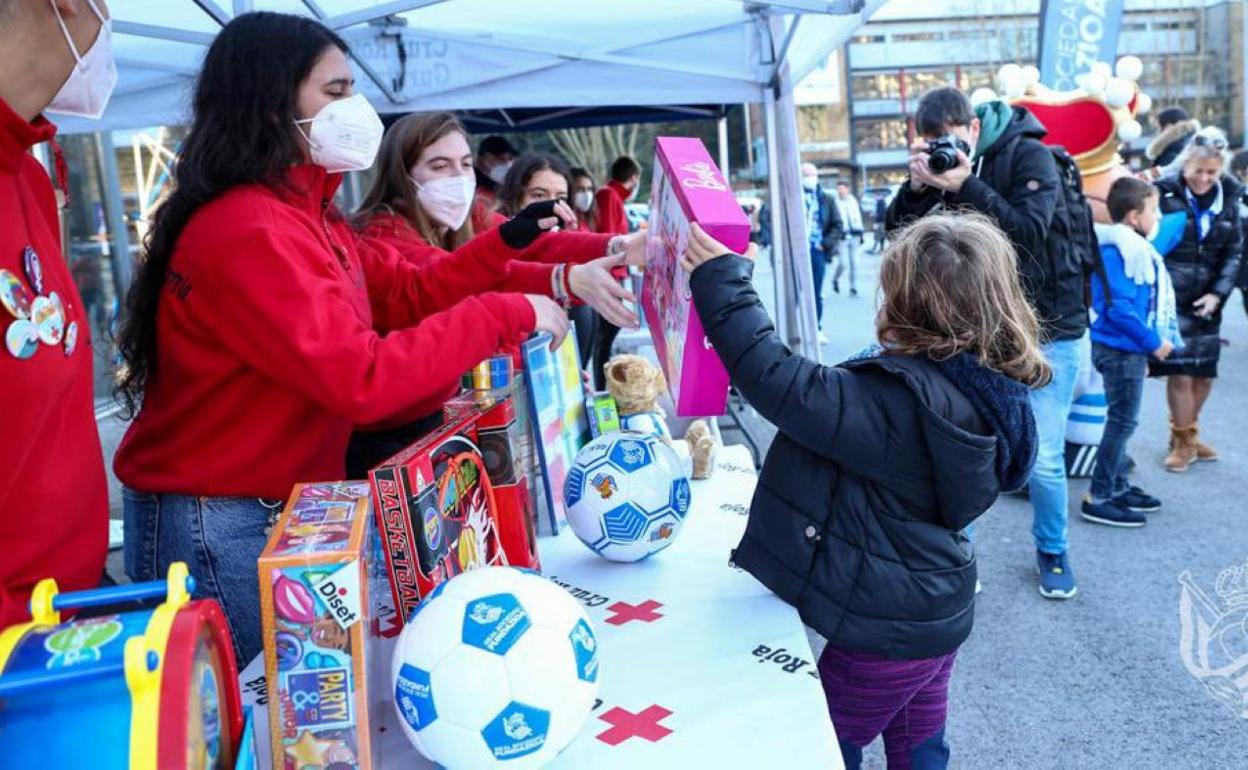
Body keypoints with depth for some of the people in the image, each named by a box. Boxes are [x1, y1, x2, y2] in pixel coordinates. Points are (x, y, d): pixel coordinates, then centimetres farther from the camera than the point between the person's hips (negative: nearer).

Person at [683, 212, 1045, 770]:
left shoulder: (902, 399, -33)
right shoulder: (982, 389, -3)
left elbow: (782, 385, -34)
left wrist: (721, 284, -28)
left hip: (885, 629, -8)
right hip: (936, 612, 9)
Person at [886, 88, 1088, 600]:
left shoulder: (1027, 155, -10)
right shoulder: (938, 168, 2)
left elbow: (1029, 231, -23)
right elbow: (899, 234, -5)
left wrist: (966, 187, -31)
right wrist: (917, 187, -22)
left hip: (1048, 329, -3)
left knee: (1043, 459, 0)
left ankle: (1052, 551, 25)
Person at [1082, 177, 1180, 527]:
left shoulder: (1135, 248, 13)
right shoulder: (1118, 251, -19)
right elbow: (1119, 307, -26)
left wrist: (1145, 347, 17)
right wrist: (1153, 342, -17)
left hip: (1127, 350, 10)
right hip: (1119, 349, -10)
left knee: (1122, 420, 17)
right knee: (1123, 421, -5)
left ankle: (1117, 486, 29)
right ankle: (1098, 498, 0)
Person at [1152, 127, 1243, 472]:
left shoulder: (1228, 198, 6)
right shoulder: (1165, 193, -8)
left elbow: (1233, 252, 8)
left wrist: (1218, 293, -5)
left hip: (1207, 300, 4)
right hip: (1171, 298, -4)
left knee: (1204, 374, 9)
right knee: (1180, 373, -5)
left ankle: (1189, 434, 31)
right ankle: (1182, 441, 14)